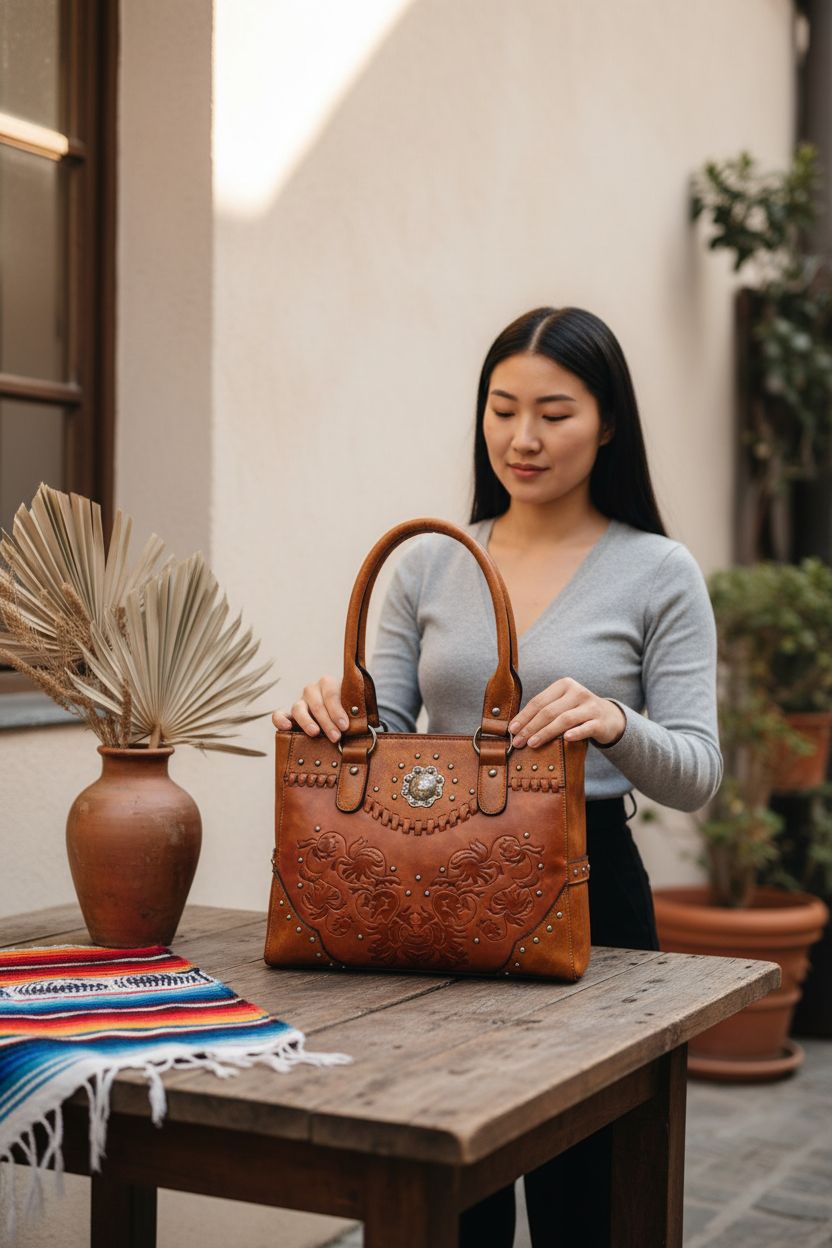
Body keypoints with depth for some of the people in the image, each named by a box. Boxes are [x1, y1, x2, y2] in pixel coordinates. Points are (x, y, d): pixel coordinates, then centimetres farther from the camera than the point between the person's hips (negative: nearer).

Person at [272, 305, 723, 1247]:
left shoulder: (658, 573, -3)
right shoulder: (426, 565, 6)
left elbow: (695, 775, -8)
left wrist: (615, 725, -28)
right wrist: (331, 712, -17)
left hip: (588, 895, -2)